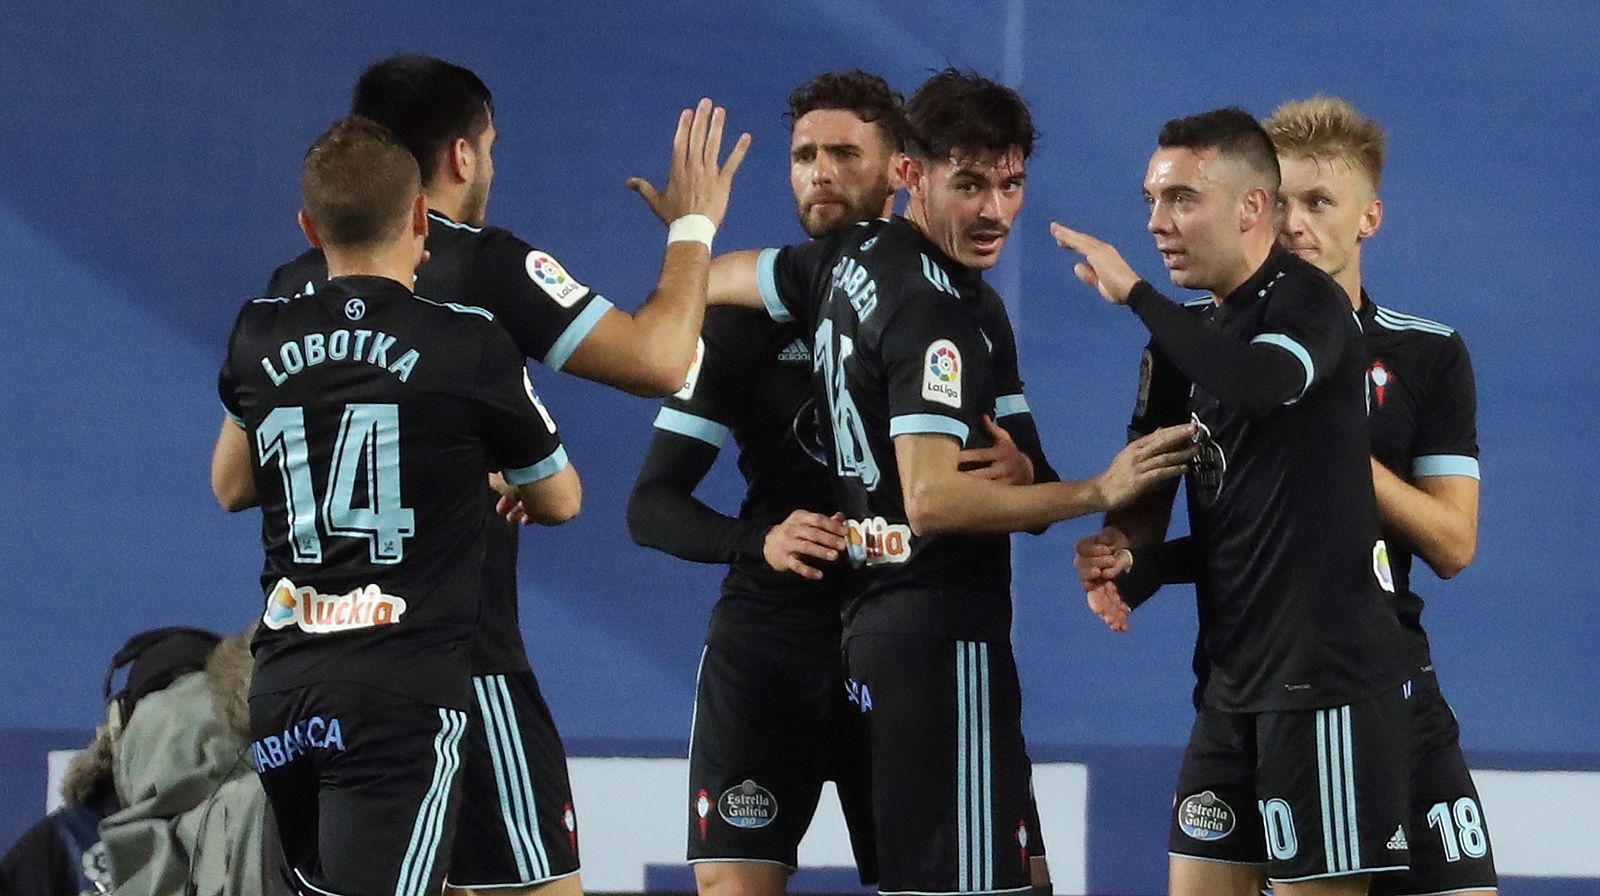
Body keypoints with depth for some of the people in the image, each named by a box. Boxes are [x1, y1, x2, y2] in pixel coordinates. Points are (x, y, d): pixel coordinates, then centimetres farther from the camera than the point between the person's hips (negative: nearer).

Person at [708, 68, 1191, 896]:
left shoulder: (849, 261, 9)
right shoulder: (935, 309, -17)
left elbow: (715, 281, 24)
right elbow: (933, 498, -25)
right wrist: (1095, 493, -24)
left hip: (875, 621, 10)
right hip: (944, 634, -10)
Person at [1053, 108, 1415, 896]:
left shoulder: (1308, 305, -10)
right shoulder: (1190, 335, 14)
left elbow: (1257, 382, -33)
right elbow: (1149, 477, 20)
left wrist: (1133, 292, -25)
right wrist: (1119, 557, -2)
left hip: (1325, 674, -8)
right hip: (1234, 676, 8)